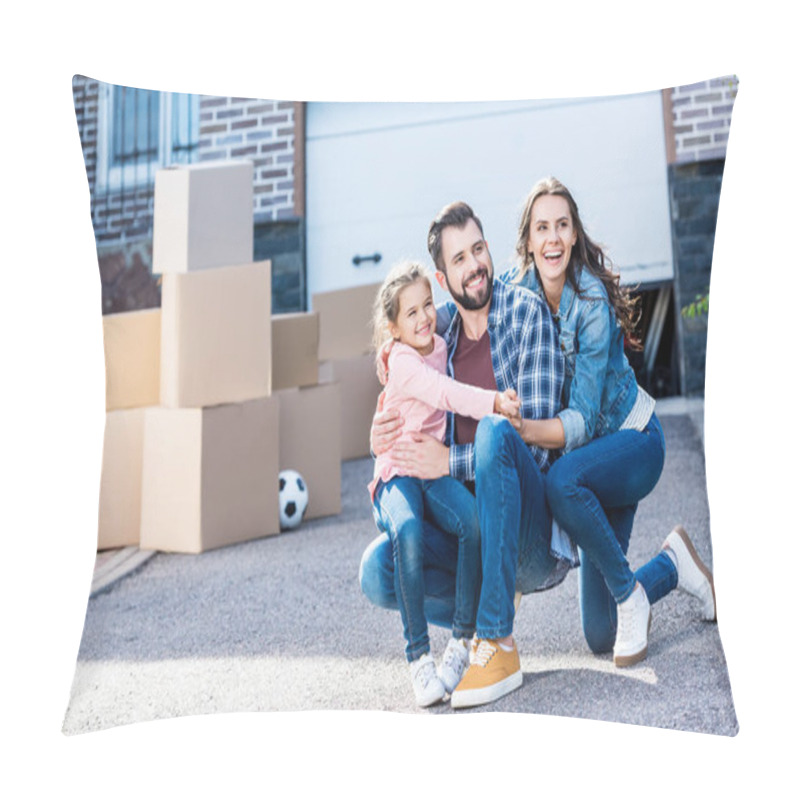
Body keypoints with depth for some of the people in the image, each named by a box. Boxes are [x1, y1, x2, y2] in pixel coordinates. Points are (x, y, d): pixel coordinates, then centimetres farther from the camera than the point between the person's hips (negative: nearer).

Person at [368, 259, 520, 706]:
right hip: (397, 473, -5)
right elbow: (445, 394, -30)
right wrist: (494, 403, -41)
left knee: (473, 519, -28)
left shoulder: (441, 346, 12)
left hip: (435, 469, 5)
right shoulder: (403, 362, -11)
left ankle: (463, 641, -18)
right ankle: (419, 658, -27)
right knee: (408, 533, -36)